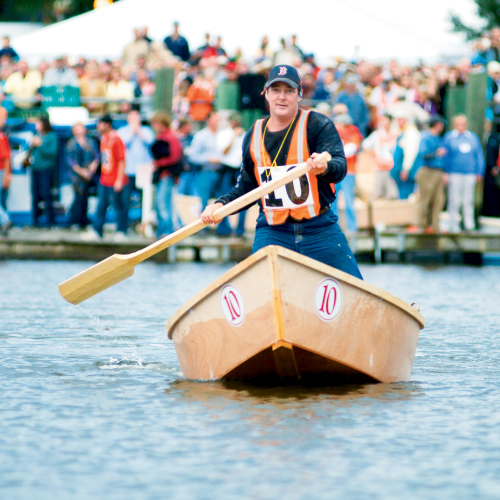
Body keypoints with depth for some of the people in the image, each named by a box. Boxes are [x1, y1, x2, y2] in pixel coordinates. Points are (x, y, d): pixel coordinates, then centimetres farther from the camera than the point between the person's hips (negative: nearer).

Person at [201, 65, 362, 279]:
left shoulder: (318, 125, -3)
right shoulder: (254, 136, 9)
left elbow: (340, 166, -18)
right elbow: (247, 187, 20)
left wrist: (324, 168, -41)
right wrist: (221, 204, 2)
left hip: (320, 231, -2)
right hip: (272, 233, 2)